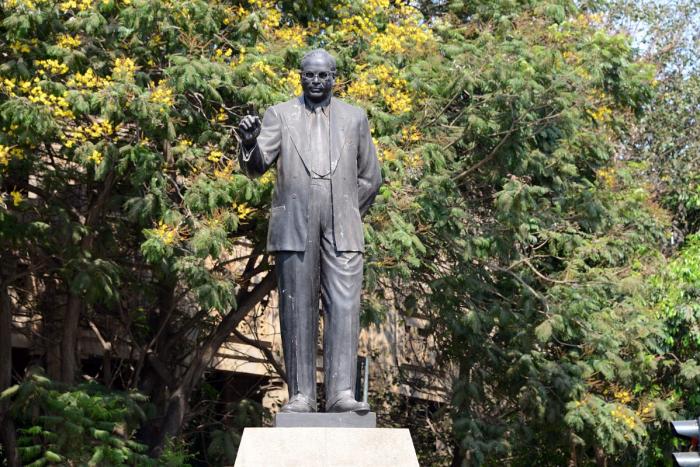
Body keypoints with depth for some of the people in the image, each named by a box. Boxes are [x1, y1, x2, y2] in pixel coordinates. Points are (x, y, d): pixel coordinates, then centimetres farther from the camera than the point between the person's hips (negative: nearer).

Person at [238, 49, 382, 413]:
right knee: (297, 310, -1)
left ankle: (341, 393, -12)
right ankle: (301, 395, 1)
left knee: (344, 308, -9)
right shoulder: (279, 115, 9)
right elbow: (256, 166, -4)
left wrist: (346, 216, 9)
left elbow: (370, 178, 17)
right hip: (294, 227, -1)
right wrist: (249, 142, -26)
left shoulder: (355, 118, 13)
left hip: (341, 229, 1)